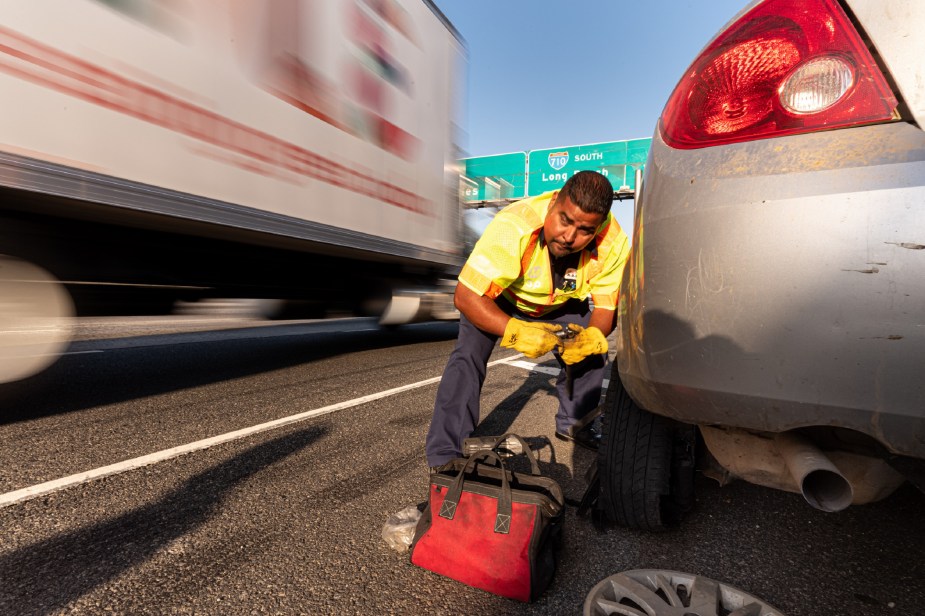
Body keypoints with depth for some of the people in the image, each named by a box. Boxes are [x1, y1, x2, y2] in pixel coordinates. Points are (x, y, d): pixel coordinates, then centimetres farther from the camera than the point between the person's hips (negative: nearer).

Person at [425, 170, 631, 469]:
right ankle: (446, 456, -11)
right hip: (498, 298, -3)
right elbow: (466, 296, -38)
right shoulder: (513, 227, -42)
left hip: (561, 304, 4)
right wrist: (517, 331, -51)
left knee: (592, 353, -5)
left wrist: (592, 336, -40)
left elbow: (606, 307, -18)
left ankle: (573, 423, 23)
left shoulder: (614, 243, -29)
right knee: (468, 355, -22)